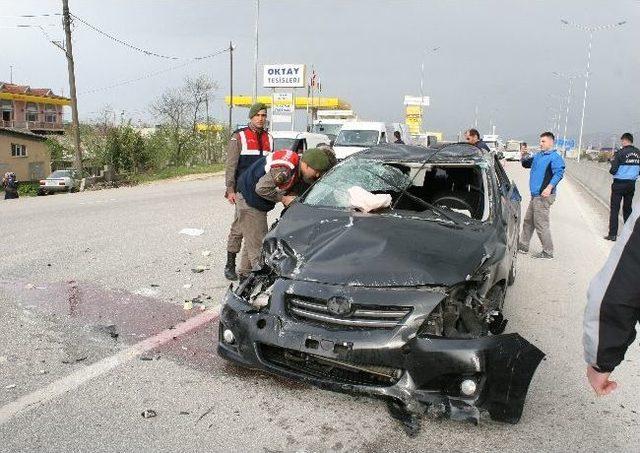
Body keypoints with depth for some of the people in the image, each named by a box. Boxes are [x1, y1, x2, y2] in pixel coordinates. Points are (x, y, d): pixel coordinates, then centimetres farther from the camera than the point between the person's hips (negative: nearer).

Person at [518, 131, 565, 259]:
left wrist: (550, 187, -35)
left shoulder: (555, 157, -12)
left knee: (541, 224, -7)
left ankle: (548, 252, 2)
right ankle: (523, 245, 31)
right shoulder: (538, 155, 15)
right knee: (528, 221, 18)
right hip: (535, 195, 10)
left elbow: (559, 173, -23)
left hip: (544, 196, -10)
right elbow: (526, 164, 26)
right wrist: (523, 158, 3)